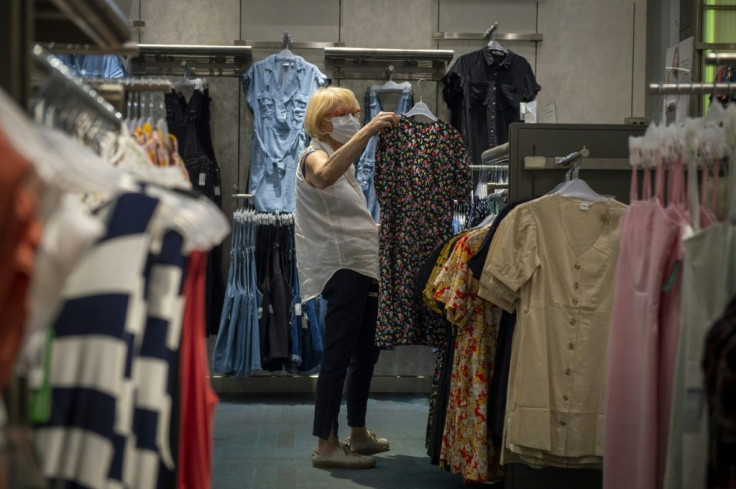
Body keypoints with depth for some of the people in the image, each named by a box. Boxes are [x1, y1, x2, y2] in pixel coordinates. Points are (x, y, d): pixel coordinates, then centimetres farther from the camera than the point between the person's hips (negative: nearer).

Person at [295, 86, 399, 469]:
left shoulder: (344, 161, 22)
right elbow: (325, 177, -37)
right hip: (341, 267, -10)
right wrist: (368, 132, -42)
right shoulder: (314, 156, -9)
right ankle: (326, 445, -10)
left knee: (365, 352, 16)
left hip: (362, 266, 10)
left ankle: (358, 433, 27)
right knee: (338, 355, -12)